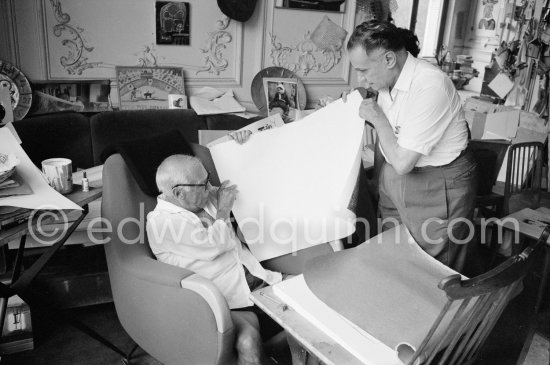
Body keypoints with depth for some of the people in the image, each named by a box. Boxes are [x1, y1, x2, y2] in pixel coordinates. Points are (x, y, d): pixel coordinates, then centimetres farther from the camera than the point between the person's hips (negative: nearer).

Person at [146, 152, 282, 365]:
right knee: (249, 339, -33)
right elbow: (214, 245, -21)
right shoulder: (161, 221, -15)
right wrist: (223, 209, -6)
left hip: (249, 274, 8)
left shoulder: (201, 198, 8)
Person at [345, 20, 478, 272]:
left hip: (438, 187, -7)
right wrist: (361, 109, 0)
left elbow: (402, 162, -26)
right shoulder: (390, 80, -3)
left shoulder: (430, 86, -27)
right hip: (395, 183, 8)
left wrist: (378, 117, -16)